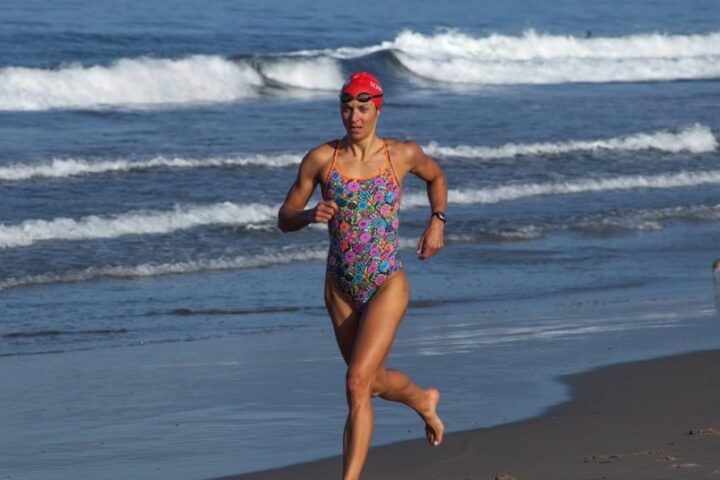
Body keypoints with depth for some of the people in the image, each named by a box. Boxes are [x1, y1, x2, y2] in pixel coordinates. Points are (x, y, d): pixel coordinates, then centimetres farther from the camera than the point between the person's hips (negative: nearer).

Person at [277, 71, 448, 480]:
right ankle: (423, 400, 55)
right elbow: (284, 219, 0)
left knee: (358, 382, -18)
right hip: (341, 288, 3)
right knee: (374, 382, 21)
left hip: (387, 286, -3)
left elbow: (436, 176, 18)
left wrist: (437, 222, 5)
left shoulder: (403, 154, -6)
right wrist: (311, 215, -20)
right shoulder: (321, 159, -5)